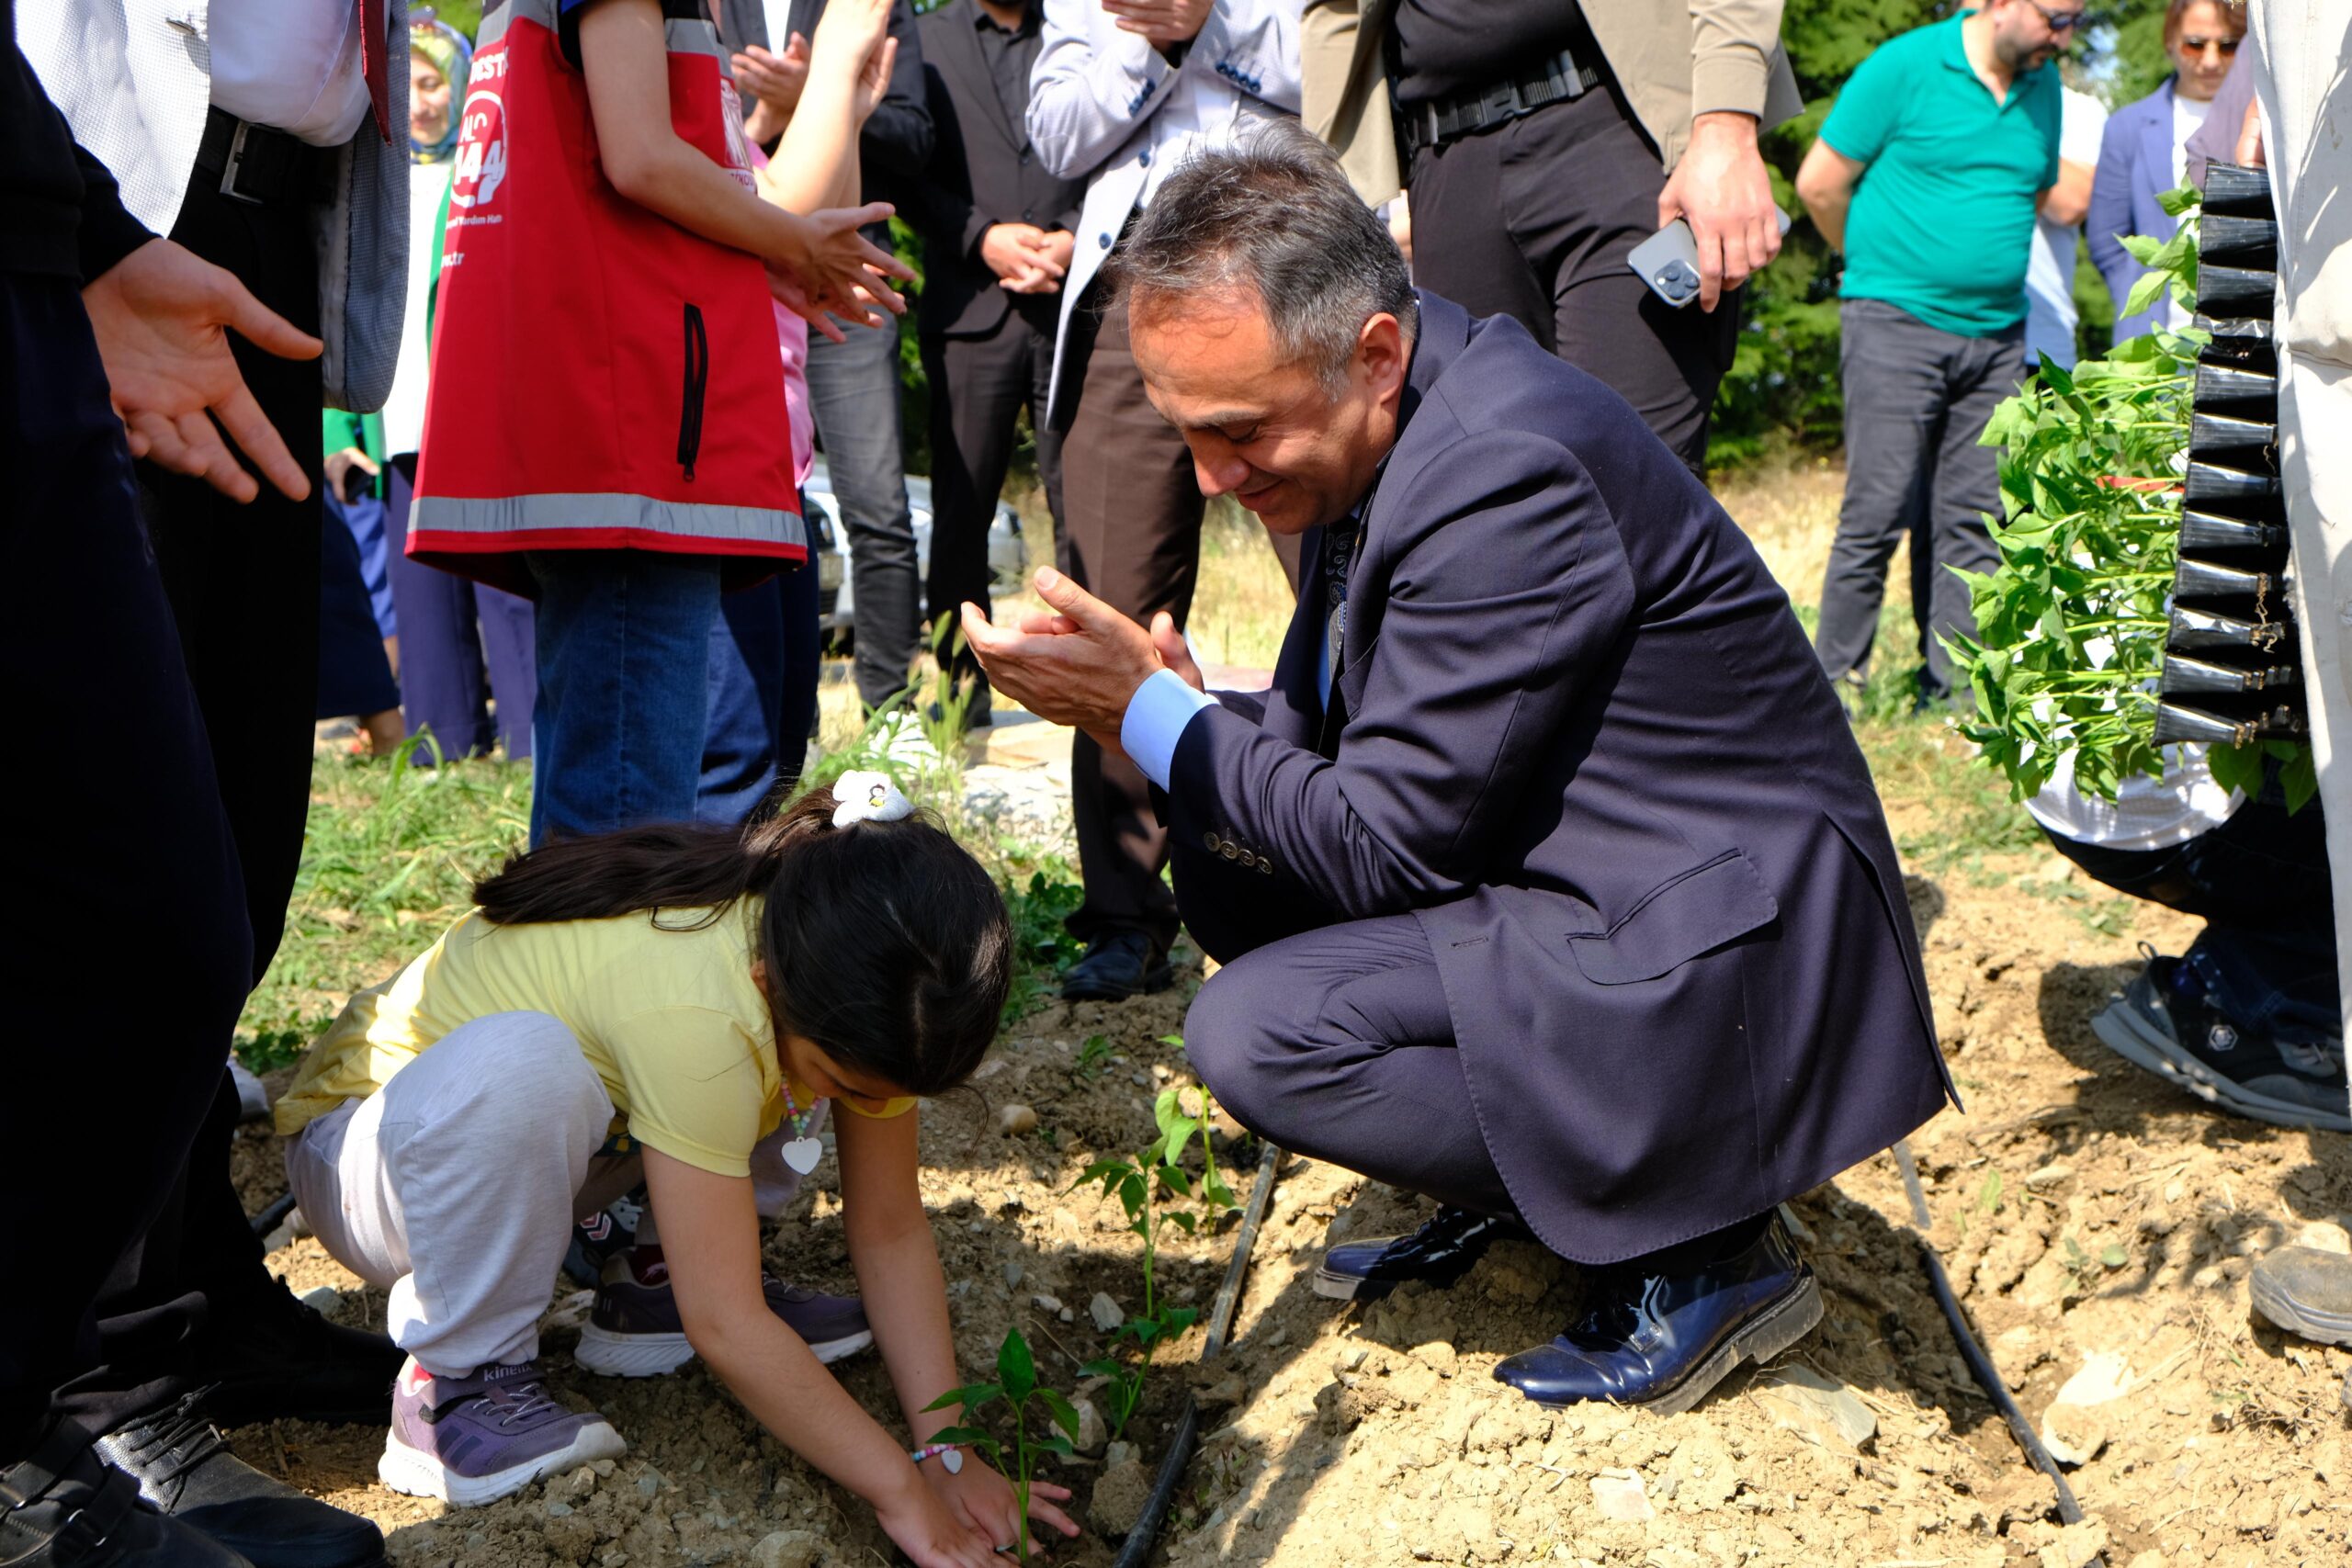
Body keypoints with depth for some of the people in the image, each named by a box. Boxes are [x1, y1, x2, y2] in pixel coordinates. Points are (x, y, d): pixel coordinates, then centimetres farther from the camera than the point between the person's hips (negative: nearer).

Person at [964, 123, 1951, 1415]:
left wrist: (1152, 711, -16)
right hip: (1564, 875, 10)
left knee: (1255, 1035, -20)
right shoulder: (1384, 420, 3)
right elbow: (1324, 728, 11)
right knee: (1219, 859, 5)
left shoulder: (1504, 470, -26)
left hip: (1712, 967, -10)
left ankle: (1694, 1247, -3)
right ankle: (1512, 1181, 14)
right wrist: (1186, 715, -9)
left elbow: (1385, 844, -22)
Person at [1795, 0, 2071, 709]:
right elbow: (1819, 182, -2)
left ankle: (1951, 692, 9)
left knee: (1972, 521, 3)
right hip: (1897, 324, -5)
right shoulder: (1904, 65, -5)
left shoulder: (2042, 85, 13)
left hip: (1997, 330, 6)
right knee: (1880, 512, -7)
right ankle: (1836, 682, 3)